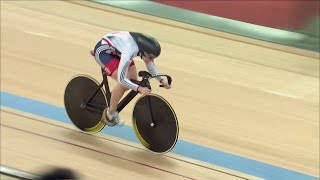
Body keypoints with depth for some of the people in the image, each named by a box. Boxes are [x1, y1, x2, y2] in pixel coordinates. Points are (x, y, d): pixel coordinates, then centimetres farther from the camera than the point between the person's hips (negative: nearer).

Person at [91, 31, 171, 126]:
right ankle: (110, 113, -3)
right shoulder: (129, 51, -40)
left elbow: (151, 66, -1)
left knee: (133, 81, -2)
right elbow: (121, 79, -37)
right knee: (124, 83, -22)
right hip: (103, 50, -8)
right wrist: (139, 88, -46)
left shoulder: (145, 47, -19)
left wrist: (161, 80, -16)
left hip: (116, 50, 8)